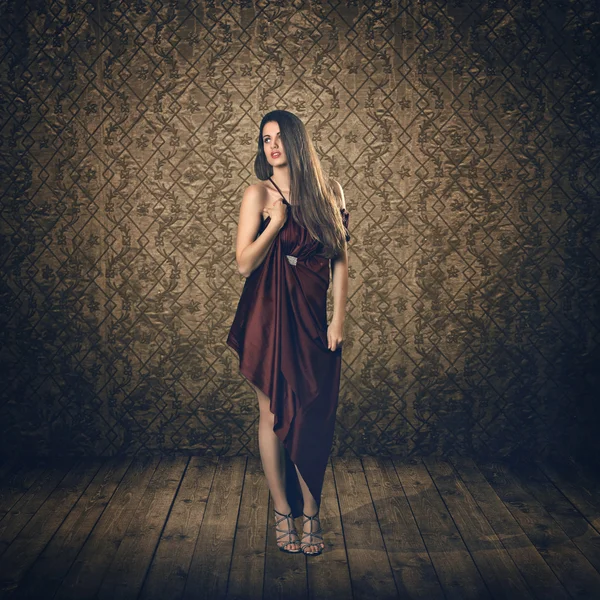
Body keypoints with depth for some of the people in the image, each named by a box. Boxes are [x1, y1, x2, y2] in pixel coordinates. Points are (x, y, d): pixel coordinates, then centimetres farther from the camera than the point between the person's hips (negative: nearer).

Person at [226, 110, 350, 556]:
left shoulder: (328, 191, 7)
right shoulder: (260, 193, -1)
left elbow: (341, 259, 7)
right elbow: (245, 264, -6)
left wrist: (339, 317, 0)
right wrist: (276, 221, -15)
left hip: (312, 316, 2)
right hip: (270, 315, -2)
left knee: (314, 417, 3)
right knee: (274, 414, 4)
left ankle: (311, 514, 16)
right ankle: (283, 513, 18)